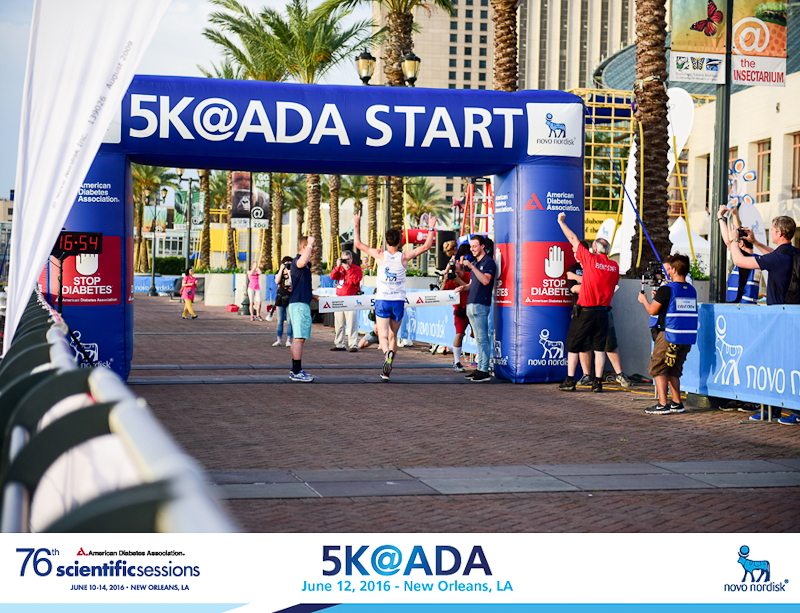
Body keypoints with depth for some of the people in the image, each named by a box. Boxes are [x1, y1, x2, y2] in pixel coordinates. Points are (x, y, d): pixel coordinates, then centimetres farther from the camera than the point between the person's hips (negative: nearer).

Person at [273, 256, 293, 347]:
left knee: (289, 321, -5)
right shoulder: (279, 273, 10)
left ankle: (288, 340, 0)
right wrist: (281, 269, -9)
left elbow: (292, 283, -13)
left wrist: (289, 271, -13)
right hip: (280, 298, 2)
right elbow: (277, 281, -8)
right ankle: (279, 340, 9)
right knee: (280, 321, 4)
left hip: (290, 298, -2)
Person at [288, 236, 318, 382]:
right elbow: (303, 261, -38)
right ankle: (297, 372, -13)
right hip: (299, 304, -11)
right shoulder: (297, 260, -12)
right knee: (299, 338, -12)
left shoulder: (306, 264, 21)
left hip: (303, 303, 11)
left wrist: (311, 295, 22)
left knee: (298, 338, 13)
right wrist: (310, 244, -30)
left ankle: (296, 370, 18)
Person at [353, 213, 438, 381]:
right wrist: (431, 228, 12)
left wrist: (356, 225, 14)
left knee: (383, 335, -4)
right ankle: (386, 371, 11)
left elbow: (357, 244, 4)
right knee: (393, 336, 13)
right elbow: (426, 246, 2)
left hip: (382, 300, -1)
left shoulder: (380, 255, -5)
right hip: (398, 301, 1)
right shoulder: (404, 257, -4)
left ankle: (387, 353, -37)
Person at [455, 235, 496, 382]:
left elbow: (485, 280, -22)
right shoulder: (474, 262, 20)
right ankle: (480, 368, 14)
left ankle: (484, 371, -10)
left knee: (482, 338, -9)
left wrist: (472, 267, -23)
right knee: (478, 339, 11)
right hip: (471, 304, 9)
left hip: (481, 304, -9)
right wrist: (464, 287, 7)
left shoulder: (489, 261, -7)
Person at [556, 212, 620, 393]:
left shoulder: (591, 259, -9)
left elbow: (573, 240, -2)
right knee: (599, 347, 8)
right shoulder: (614, 266, 4)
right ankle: (597, 382, 4)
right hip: (603, 312, 4)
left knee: (573, 346, 7)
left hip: (585, 311, -4)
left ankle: (570, 380, 7)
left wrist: (561, 222, 10)